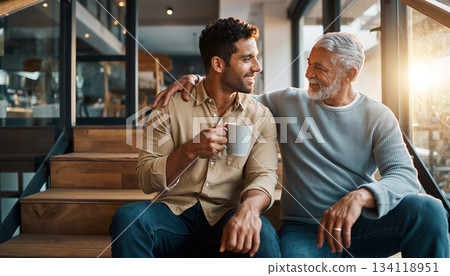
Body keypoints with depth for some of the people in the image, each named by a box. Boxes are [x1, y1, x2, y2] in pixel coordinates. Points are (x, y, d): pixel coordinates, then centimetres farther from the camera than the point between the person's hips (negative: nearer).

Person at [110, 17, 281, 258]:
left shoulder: (260, 116, 5)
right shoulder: (171, 105, 1)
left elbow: (264, 174, -6)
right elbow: (146, 181, -3)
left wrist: (249, 207, -30)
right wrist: (190, 150, -21)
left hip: (224, 219, 0)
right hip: (174, 211, 1)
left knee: (262, 234, -33)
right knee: (128, 217, -29)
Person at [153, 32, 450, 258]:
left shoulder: (378, 117, 1)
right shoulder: (288, 102, 5)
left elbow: (405, 175, -11)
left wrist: (360, 196, -33)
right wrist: (195, 79, -4)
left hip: (358, 224, 2)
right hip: (303, 230, -1)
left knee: (426, 208, -26)